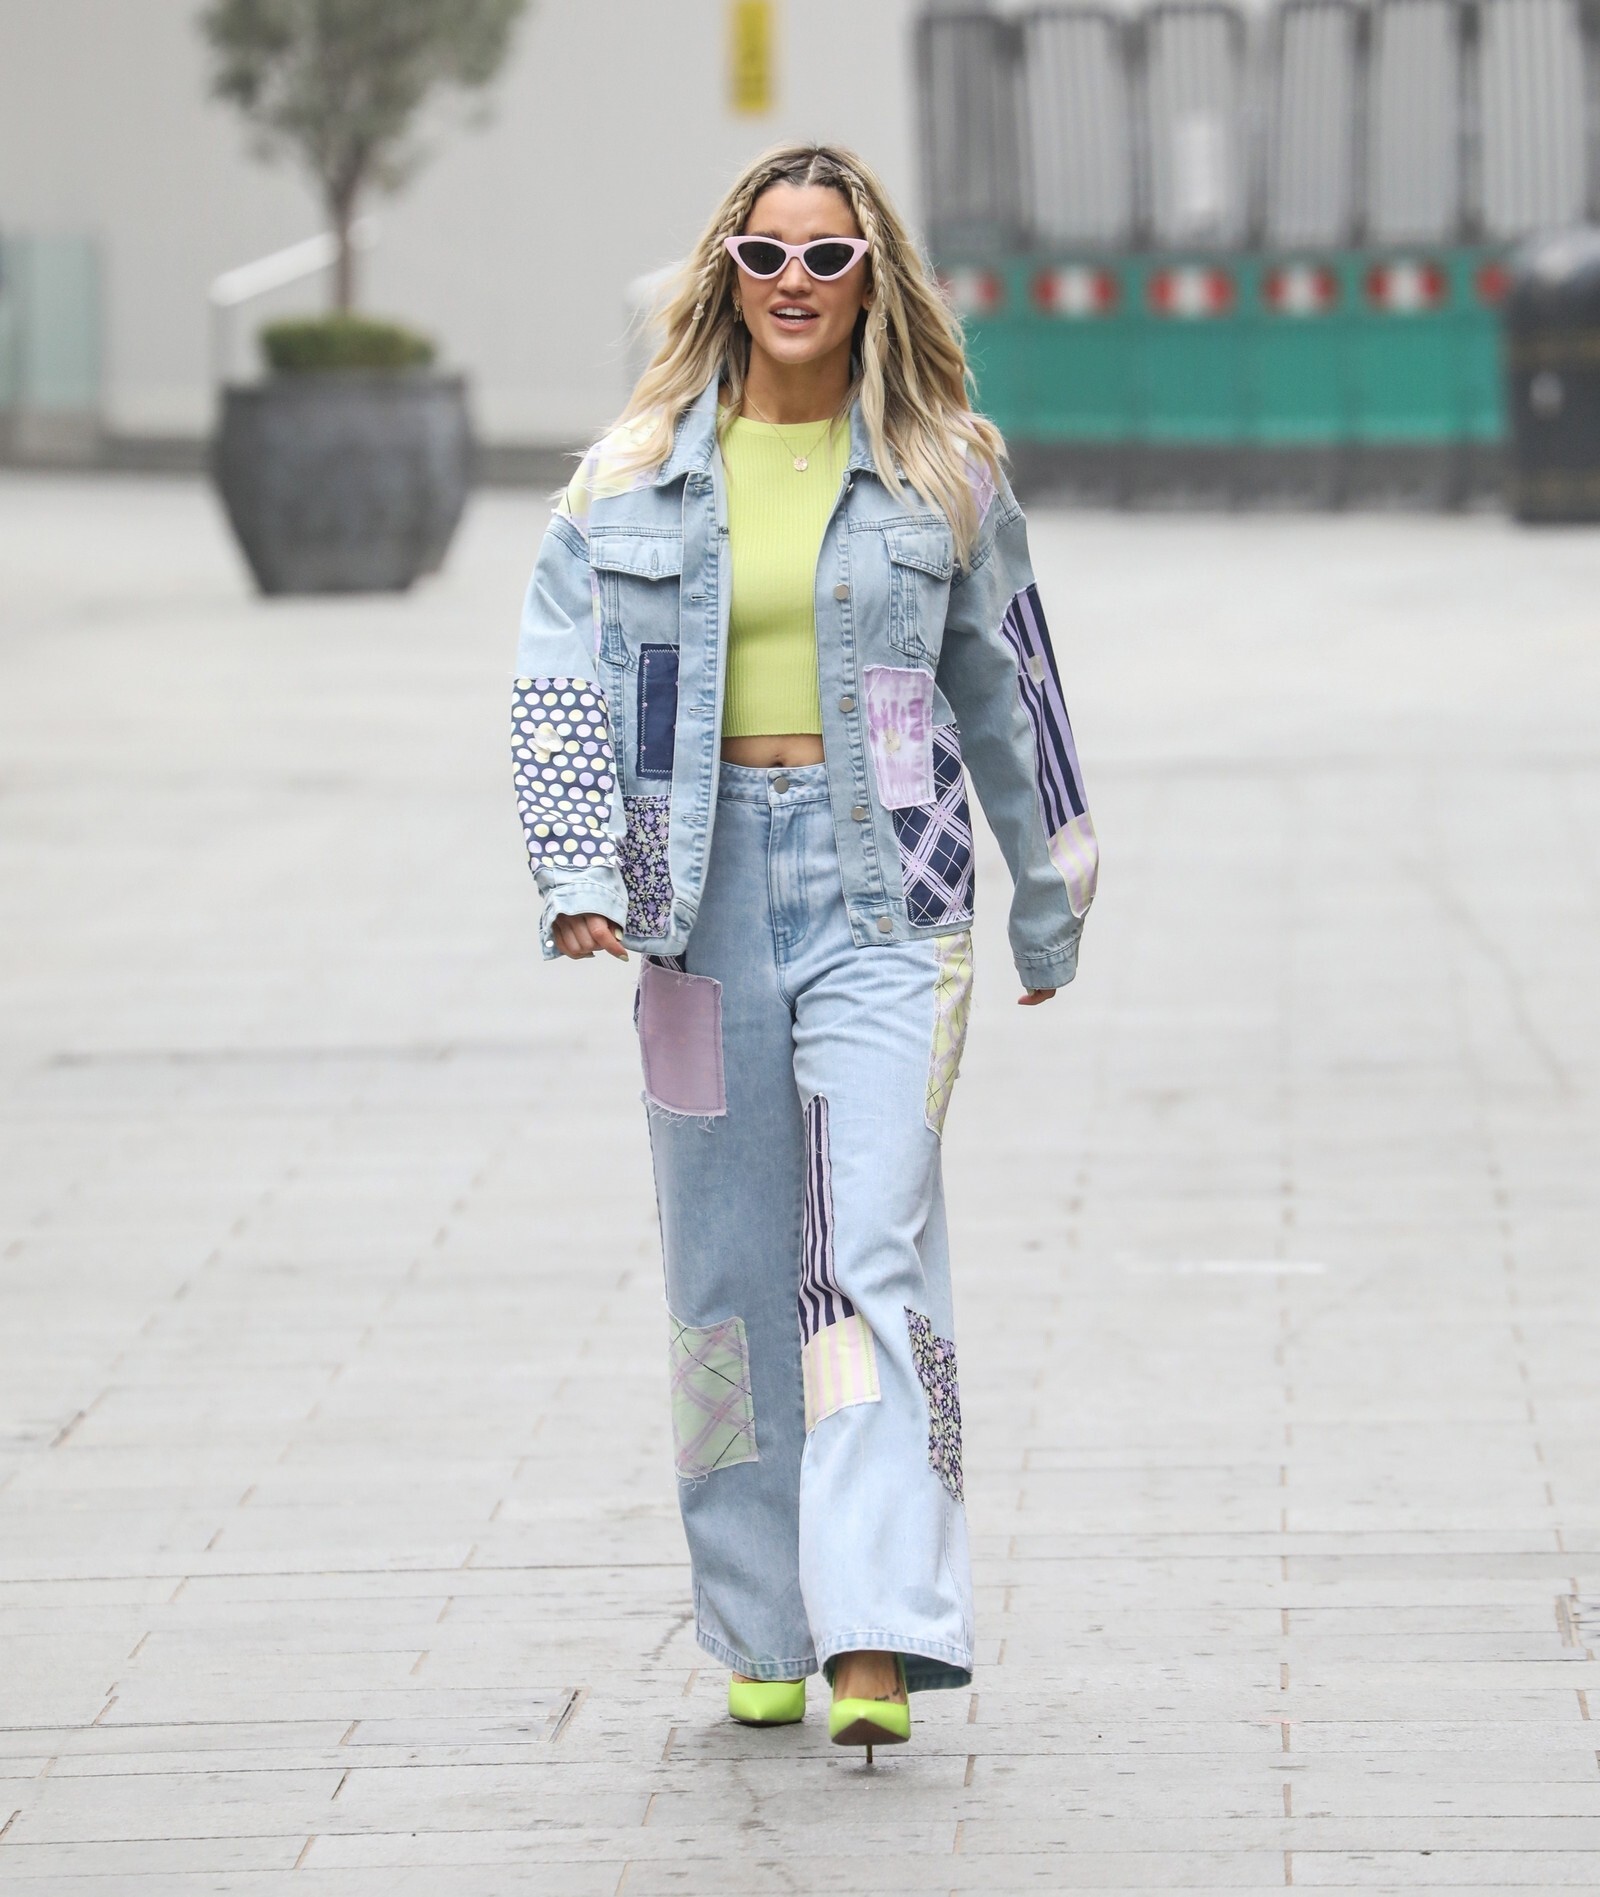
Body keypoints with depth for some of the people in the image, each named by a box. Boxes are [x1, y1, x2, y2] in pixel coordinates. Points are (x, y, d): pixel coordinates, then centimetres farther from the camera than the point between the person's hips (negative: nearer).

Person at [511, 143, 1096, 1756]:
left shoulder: (941, 473, 5)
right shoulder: (637, 473, 5)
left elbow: (1009, 686, 15)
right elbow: (559, 676, 1)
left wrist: (1049, 896, 20)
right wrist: (578, 876, -12)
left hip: (883, 892, -2)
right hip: (704, 892, 2)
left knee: (870, 1251, -13)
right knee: (729, 1268, 6)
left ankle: (878, 1638, -19)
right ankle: (765, 1629, 17)